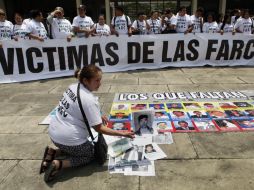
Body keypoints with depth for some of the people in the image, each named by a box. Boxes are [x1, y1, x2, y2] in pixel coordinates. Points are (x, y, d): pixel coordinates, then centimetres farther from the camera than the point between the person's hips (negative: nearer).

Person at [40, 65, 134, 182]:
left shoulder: (73, 87, 1)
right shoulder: (89, 100, -24)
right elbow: (99, 129, -18)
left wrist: (97, 116, 13)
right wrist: (122, 133, -13)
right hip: (68, 138, -8)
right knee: (91, 155, 17)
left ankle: (52, 153, 12)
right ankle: (58, 164, 0)